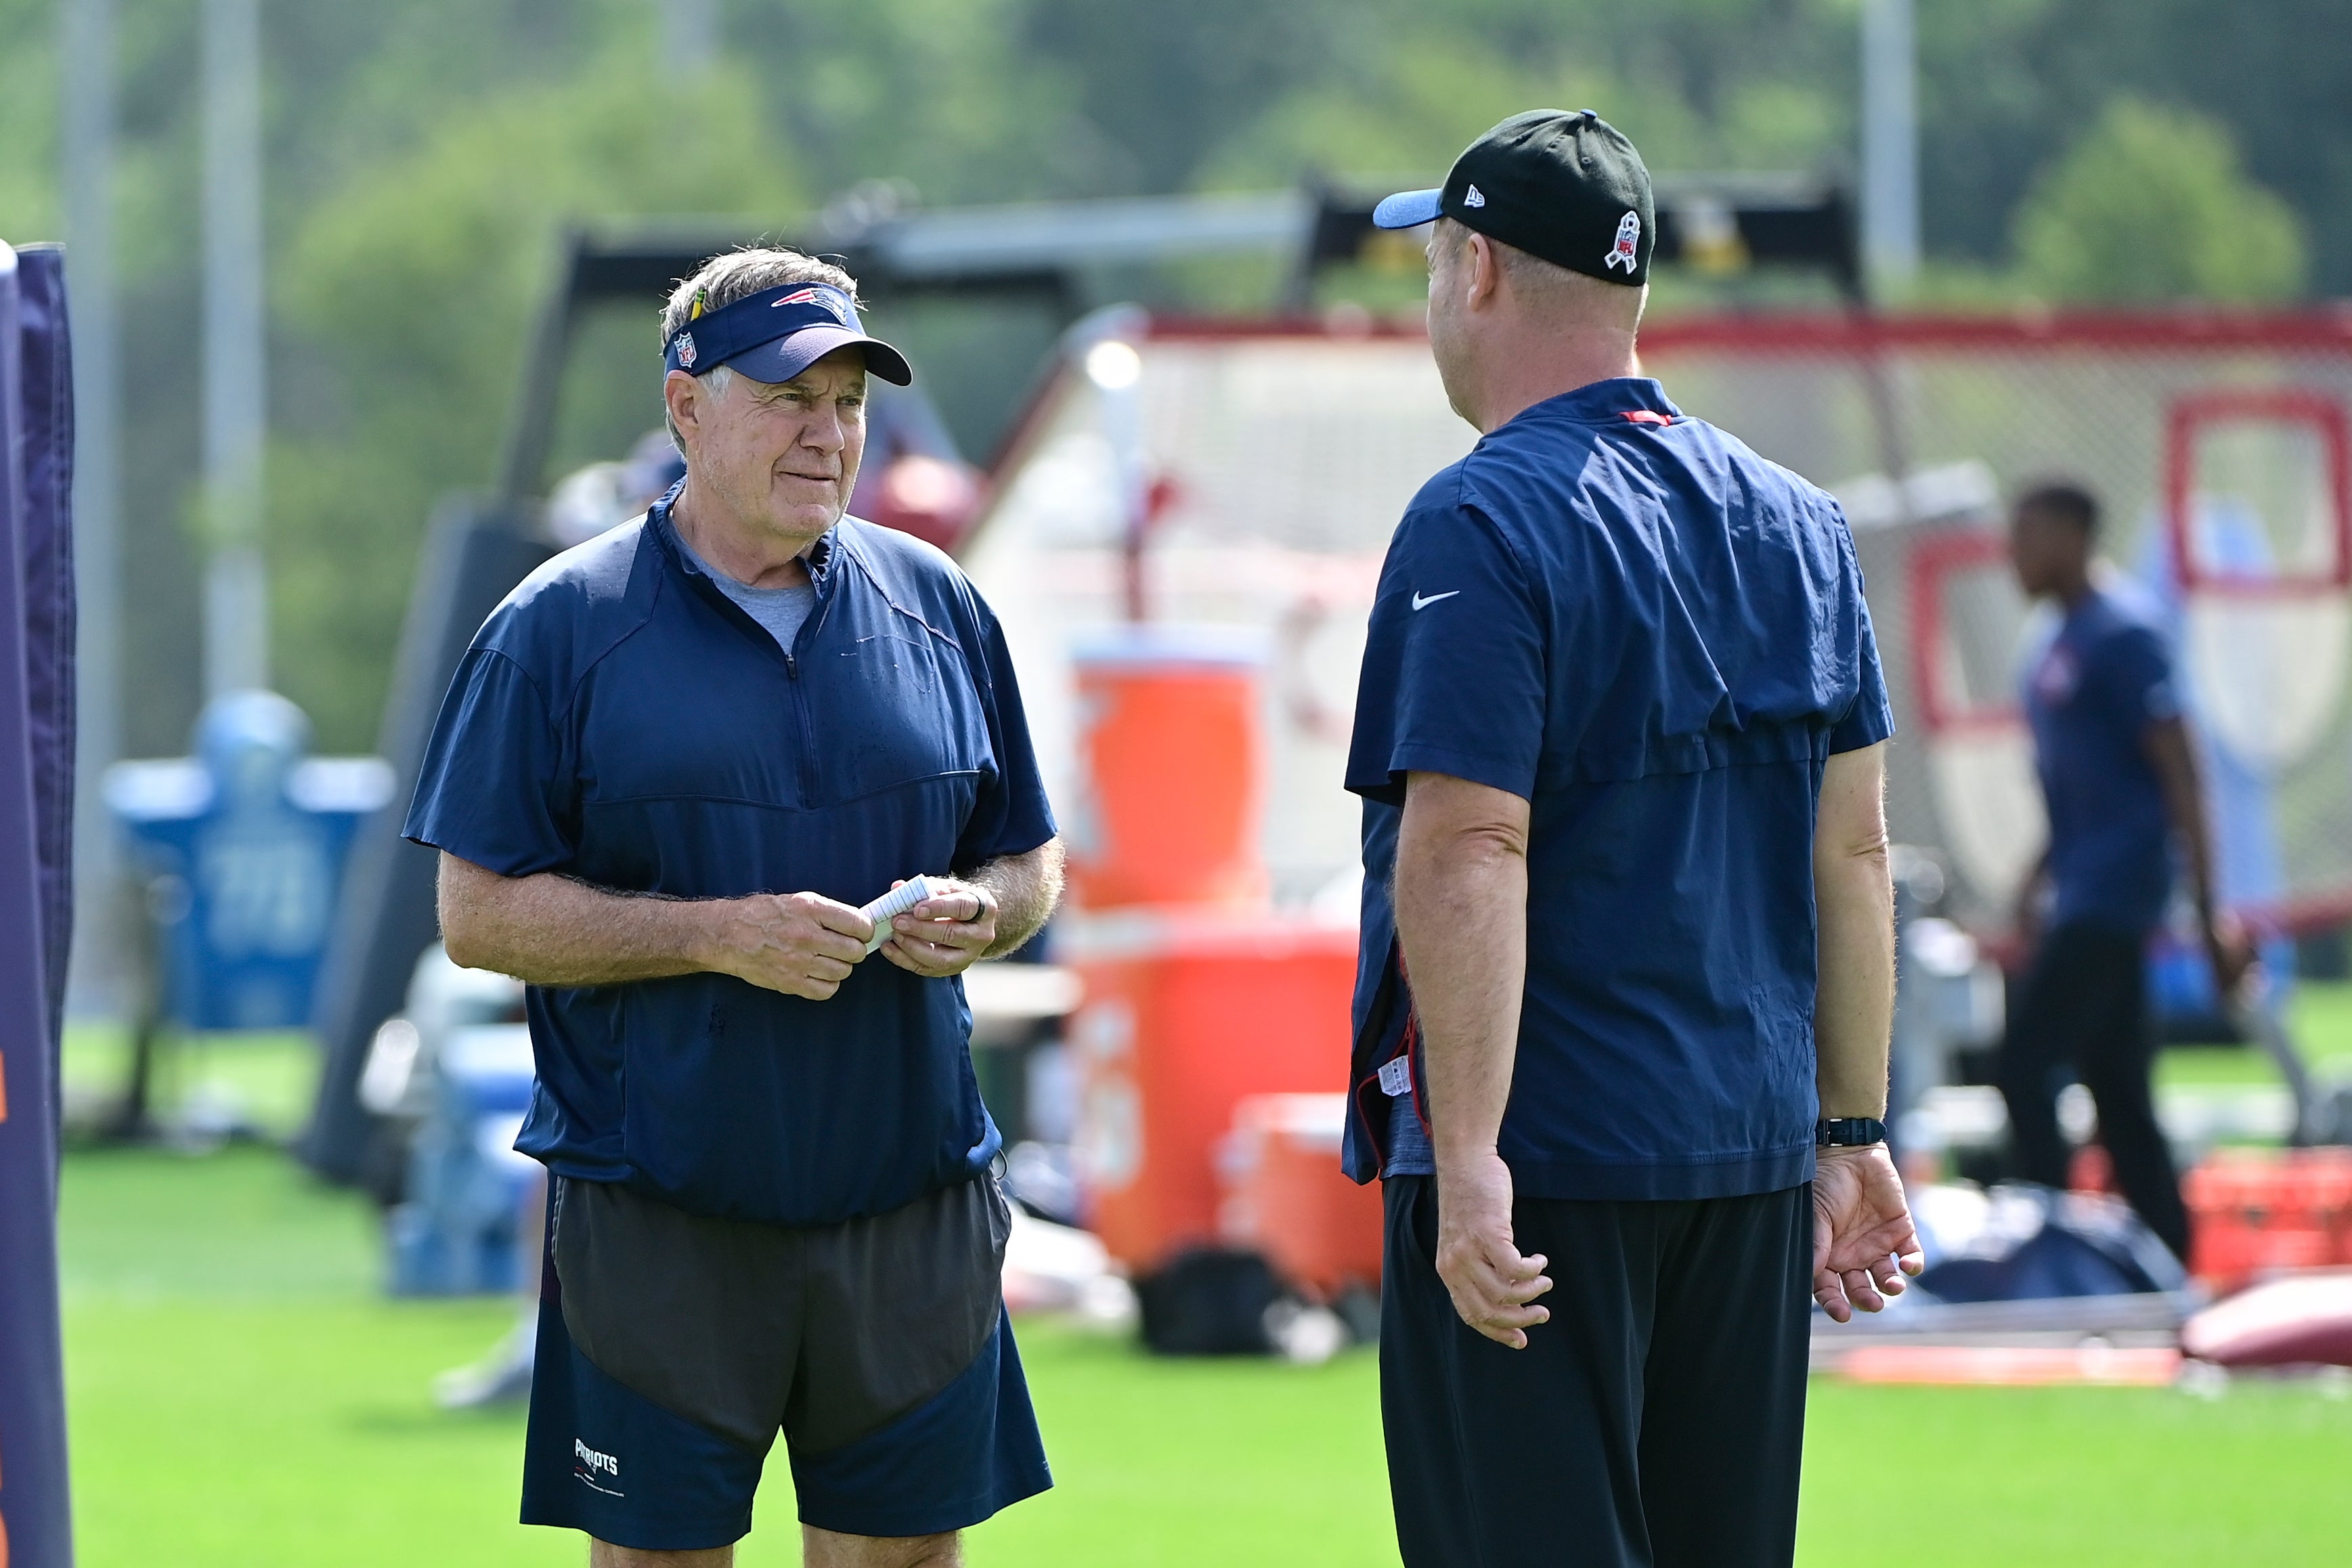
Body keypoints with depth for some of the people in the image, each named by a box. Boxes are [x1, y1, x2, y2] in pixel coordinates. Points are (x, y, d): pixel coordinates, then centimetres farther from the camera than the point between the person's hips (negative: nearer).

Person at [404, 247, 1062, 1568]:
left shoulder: (937, 608, 10)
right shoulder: (562, 628, -3)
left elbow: (1032, 860, 17)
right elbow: (481, 913, -7)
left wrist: (980, 912, -8)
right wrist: (719, 935, -17)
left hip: (912, 1205, 3)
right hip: (659, 1222, -3)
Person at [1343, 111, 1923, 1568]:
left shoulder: (1483, 525, -11)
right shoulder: (1800, 522, 12)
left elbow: (1470, 856, -20)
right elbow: (1855, 851, 13)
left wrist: (1469, 1168, -23)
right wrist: (1853, 1135, 17)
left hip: (1540, 1170, -7)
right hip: (1752, 1155, 7)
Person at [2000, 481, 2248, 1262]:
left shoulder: (2121, 635, -12)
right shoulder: (2055, 653, 16)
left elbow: (2178, 773, -15)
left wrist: (2208, 912, -18)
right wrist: (2037, 885, 21)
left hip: (2113, 896, -9)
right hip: (2083, 898, 9)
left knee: (2026, 1060, -14)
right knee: (2120, 1095, 8)